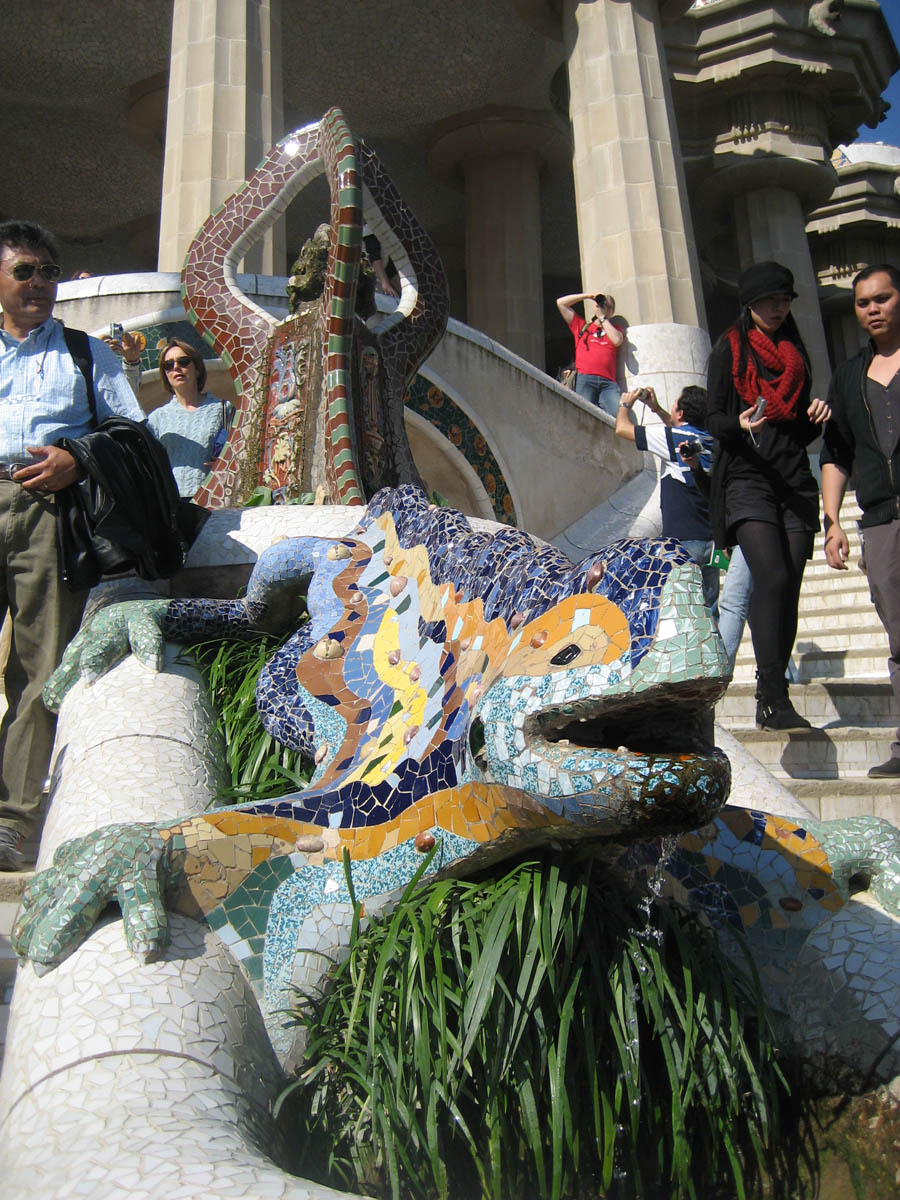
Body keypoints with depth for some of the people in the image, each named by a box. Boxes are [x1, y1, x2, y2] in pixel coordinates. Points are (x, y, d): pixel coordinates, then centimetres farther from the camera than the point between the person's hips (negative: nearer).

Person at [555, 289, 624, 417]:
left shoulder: (614, 329, 30)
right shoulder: (582, 326, 27)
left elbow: (617, 340, 5)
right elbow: (561, 302, 26)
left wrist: (602, 317, 13)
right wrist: (587, 295, 22)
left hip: (608, 382, 1)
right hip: (584, 379, -1)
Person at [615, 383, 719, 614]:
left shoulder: (671, 438, -10)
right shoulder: (710, 439, 10)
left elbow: (622, 428, 2)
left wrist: (625, 404, 20)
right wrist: (657, 408, 35)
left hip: (684, 539, -7)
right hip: (711, 538, 7)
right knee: (710, 609, 9)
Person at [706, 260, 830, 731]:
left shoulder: (795, 353, 21)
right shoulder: (729, 348, 8)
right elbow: (714, 418, -2)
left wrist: (816, 414, 1)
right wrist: (740, 423, -23)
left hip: (795, 483, 5)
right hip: (747, 480, -5)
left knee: (788, 590, -2)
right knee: (771, 578, -21)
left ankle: (769, 702, 4)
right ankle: (775, 698, -20)